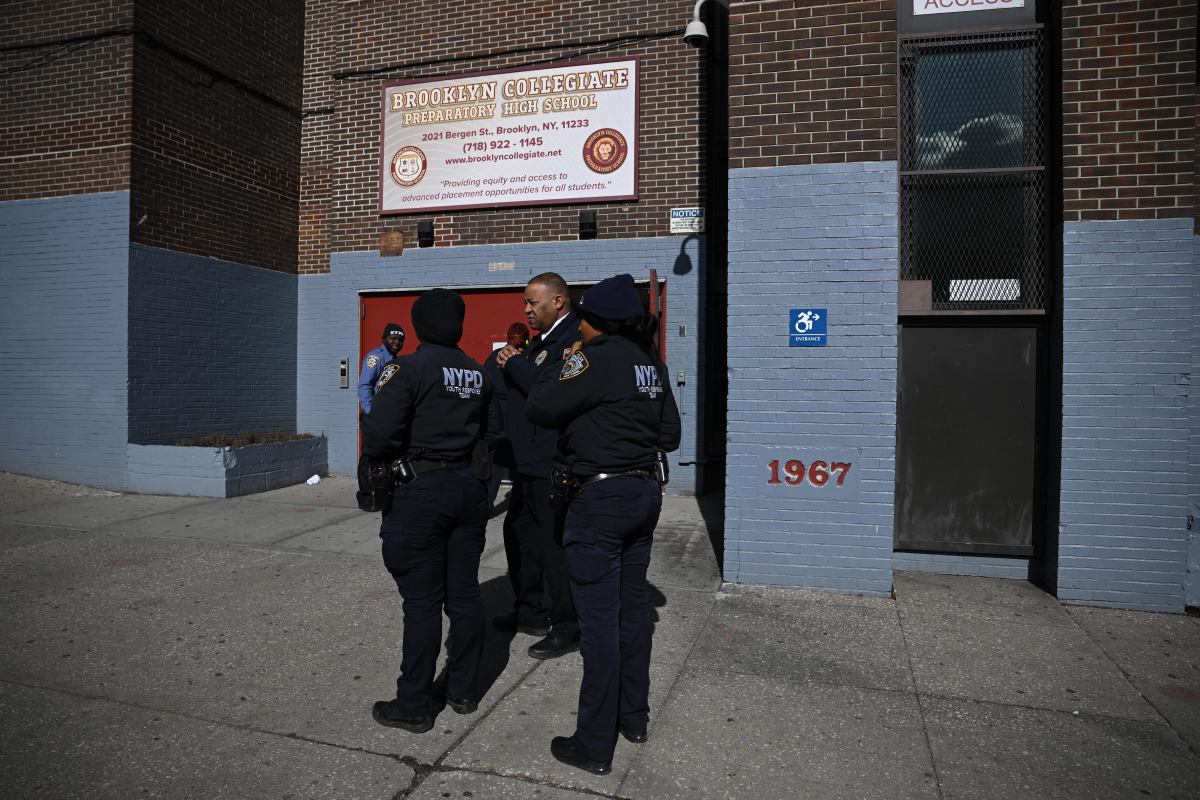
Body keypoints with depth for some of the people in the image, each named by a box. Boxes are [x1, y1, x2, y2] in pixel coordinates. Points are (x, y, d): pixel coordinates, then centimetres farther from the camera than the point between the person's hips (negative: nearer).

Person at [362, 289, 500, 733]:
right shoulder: (478, 373, 6)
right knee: (464, 594, 13)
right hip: (468, 488, 6)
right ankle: (463, 691, 26)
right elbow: (492, 433, 11)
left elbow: (379, 435, -19)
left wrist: (386, 459, 0)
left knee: (422, 602, 2)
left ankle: (414, 706, 14)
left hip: (420, 492, -5)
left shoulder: (407, 369, -12)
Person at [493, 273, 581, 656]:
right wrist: (509, 363, 3)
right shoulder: (541, 341, 18)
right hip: (529, 461, 11)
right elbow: (517, 387, 21)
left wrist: (514, 362, -13)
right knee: (527, 537, 19)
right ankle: (531, 612, 35)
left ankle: (567, 628, 12)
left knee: (555, 544, -2)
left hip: (553, 464, -11)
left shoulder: (574, 339, -15)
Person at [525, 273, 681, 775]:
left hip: (600, 498, -8)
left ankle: (594, 745, 10)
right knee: (631, 608, 17)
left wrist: (563, 368, 1)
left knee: (599, 620, -1)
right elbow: (670, 435, 14)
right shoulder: (651, 363, 10)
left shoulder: (598, 358, -15)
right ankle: (634, 718, 31)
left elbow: (539, 407, -14)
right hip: (644, 493, 9)